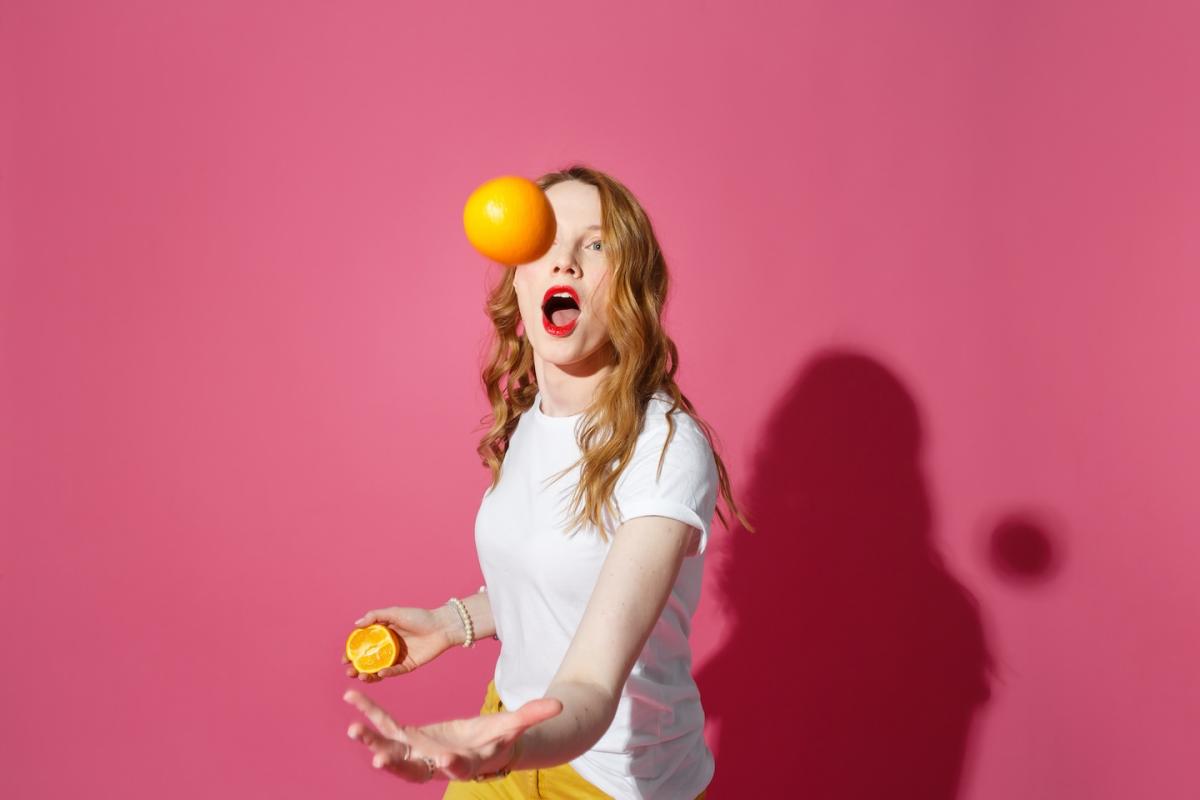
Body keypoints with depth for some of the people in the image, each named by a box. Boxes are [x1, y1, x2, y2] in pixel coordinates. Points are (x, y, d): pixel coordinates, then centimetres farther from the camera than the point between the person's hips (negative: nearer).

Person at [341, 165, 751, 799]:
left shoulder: (667, 448, -26)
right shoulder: (527, 419, -3)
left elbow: (591, 687, -35)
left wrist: (506, 748, -53)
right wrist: (452, 621, 1)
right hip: (516, 729, 6)